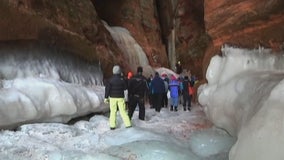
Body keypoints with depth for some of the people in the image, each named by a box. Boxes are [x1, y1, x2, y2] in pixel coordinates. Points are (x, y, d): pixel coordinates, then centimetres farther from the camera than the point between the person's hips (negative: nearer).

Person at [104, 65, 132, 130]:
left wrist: (106, 98, 0)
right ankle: (128, 124, 2)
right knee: (123, 111, 4)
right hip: (120, 97, 0)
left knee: (113, 112, 7)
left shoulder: (110, 79, -7)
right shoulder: (122, 79, -7)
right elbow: (125, 88, 4)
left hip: (113, 97, 0)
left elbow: (107, 89, -6)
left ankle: (112, 125, 6)